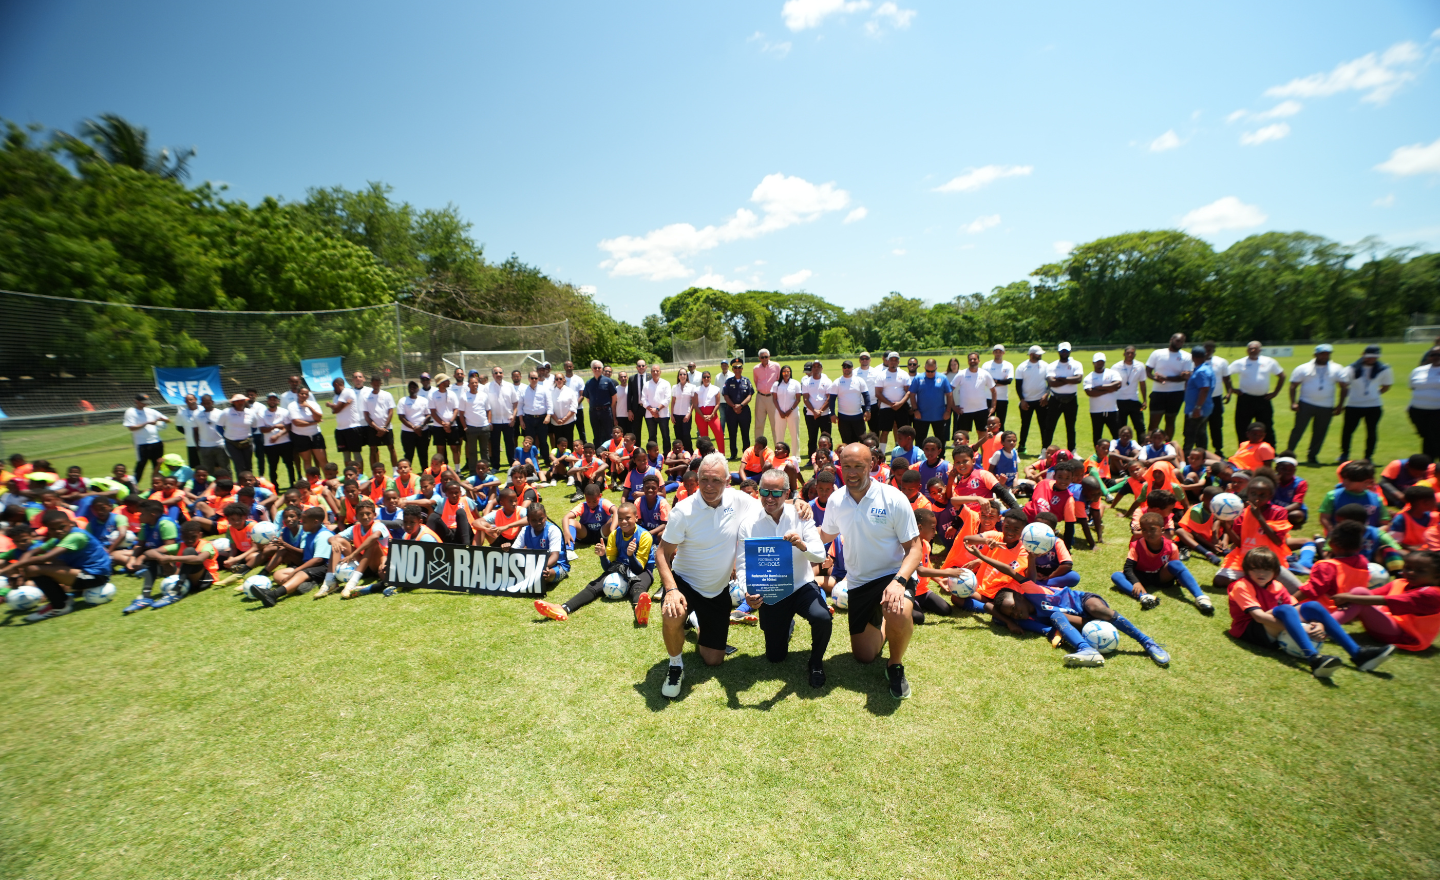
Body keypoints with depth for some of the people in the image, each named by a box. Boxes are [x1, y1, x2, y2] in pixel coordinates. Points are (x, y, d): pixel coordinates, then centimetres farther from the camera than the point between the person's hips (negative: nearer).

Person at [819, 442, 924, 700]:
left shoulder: (893, 498, -16)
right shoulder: (835, 501, -5)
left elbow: (914, 548, -15)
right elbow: (826, 536, 12)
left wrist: (898, 581, -32)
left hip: (893, 574, -4)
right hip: (858, 581, 4)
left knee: (898, 613, -38)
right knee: (863, 656, 9)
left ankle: (896, 666, -5)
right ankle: (879, 623, 43)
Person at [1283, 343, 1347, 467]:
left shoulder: (1336, 369, 10)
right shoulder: (1303, 368, 2)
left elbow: (1343, 387, 11)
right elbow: (1293, 386, 0)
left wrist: (1340, 405, 3)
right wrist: (1293, 402, -10)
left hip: (1326, 407, 3)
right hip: (1306, 404, -3)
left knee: (1320, 433, 5)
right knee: (1299, 428, -9)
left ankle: (1312, 456, 12)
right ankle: (1289, 452, -3)